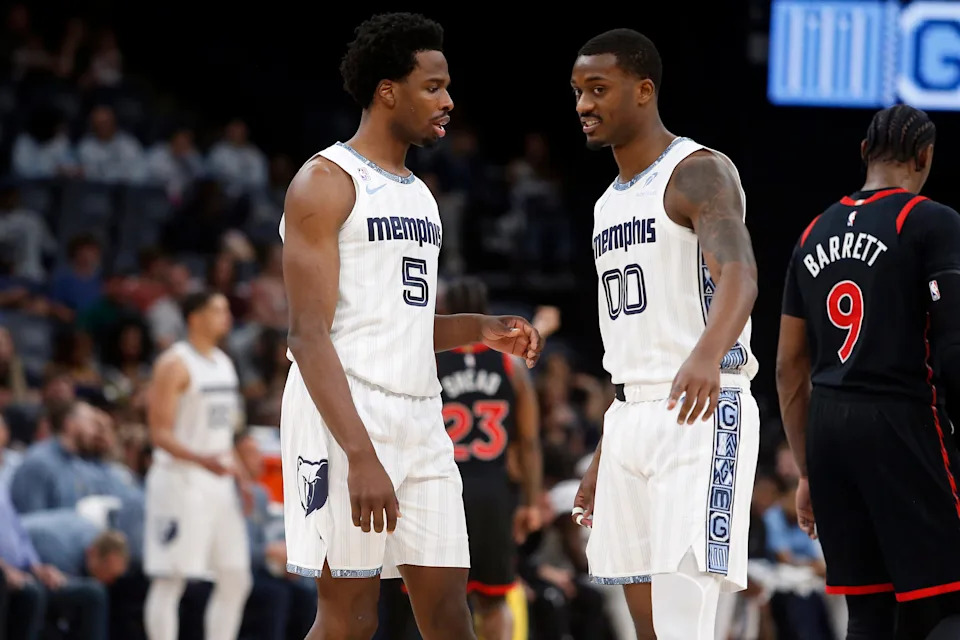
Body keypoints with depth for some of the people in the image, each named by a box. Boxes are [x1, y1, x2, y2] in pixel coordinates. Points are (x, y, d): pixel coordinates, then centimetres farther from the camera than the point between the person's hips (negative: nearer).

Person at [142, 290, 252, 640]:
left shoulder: (224, 364, 15)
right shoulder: (175, 364, -10)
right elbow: (160, 433, -16)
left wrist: (238, 471, 15)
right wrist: (200, 459, -30)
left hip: (219, 481, 9)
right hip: (181, 480, -9)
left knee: (236, 580, 7)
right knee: (171, 580, -6)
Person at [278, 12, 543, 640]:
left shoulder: (418, 194, 19)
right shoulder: (326, 182, -7)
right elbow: (309, 335, -15)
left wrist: (483, 330, 9)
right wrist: (361, 456, -24)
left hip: (421, 422, 8)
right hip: (344, 421, -8)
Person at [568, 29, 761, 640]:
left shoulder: (699, 172, -9)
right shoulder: (611, 203, 19)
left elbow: (738, 274, -29)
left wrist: (707, 354, -49)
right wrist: (603, 457, 23)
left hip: (702, 415, -9)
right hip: (631, 418, 9)